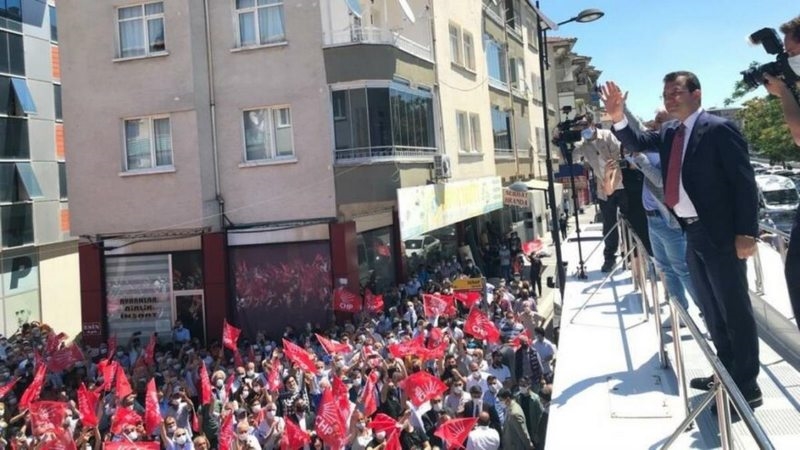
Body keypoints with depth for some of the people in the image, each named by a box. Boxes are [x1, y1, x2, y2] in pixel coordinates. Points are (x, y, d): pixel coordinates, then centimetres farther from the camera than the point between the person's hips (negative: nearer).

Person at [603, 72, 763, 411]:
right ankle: (727, 373, 32)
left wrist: (746, 232, -19)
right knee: (711, 309, 17)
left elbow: (744, 181, -14)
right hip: (692, 233, 8)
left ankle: (747, 386, 12)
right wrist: (618, 119, -9)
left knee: (734, 308, 1)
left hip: (720, 233, -8)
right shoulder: (669, 133, 11)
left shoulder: (719, 129, -12)